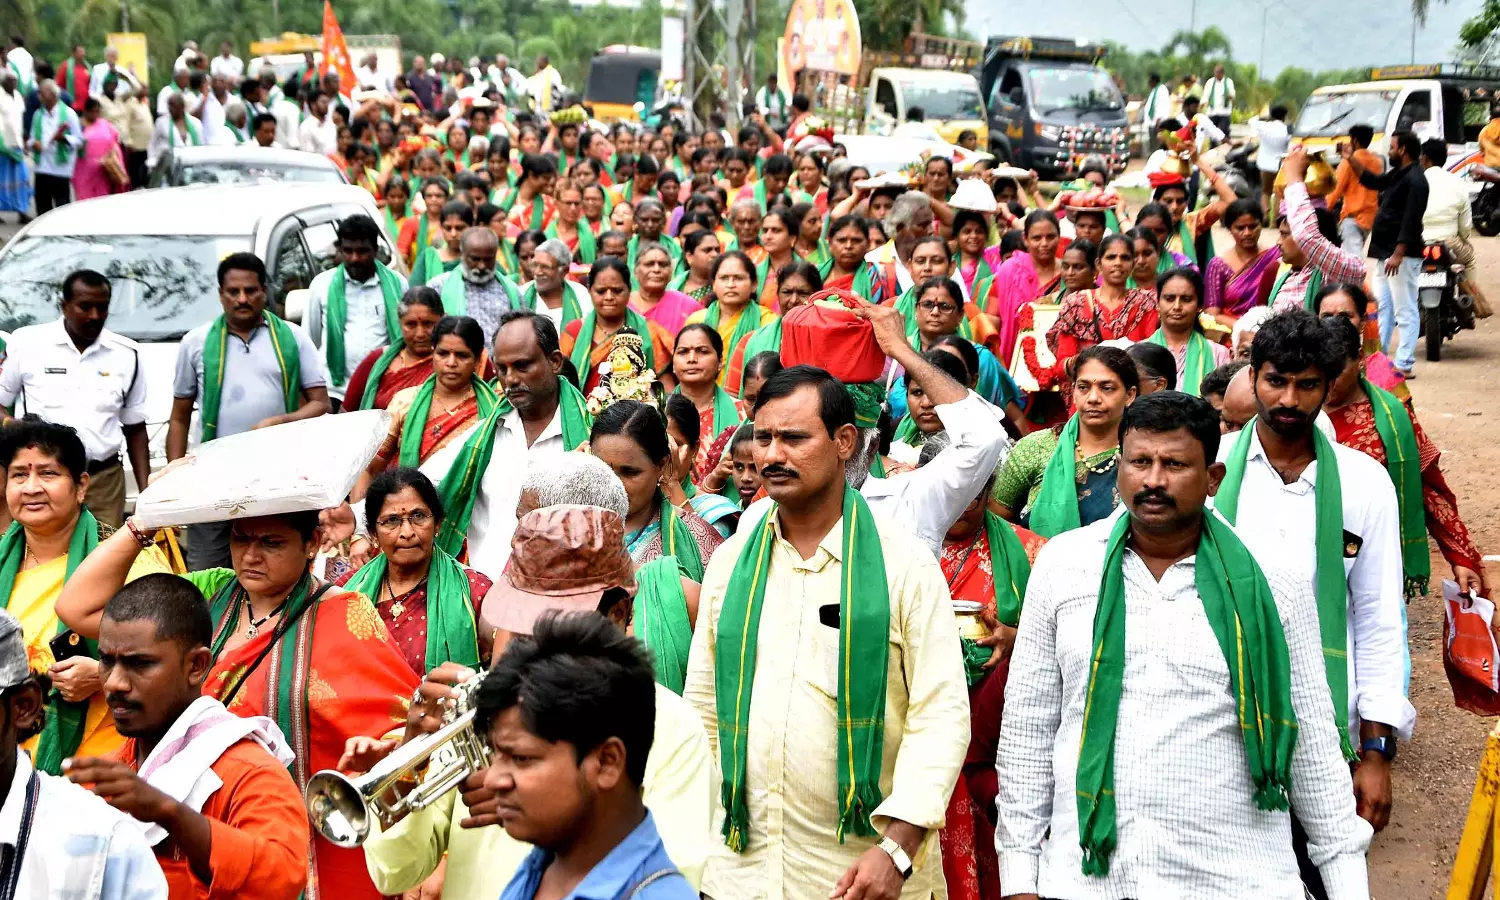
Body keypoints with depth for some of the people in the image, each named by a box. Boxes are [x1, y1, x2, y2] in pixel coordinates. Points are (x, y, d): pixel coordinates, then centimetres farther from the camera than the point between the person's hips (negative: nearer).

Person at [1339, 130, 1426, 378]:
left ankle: (1403, 365, -10)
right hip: (1385, 254, 11)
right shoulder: (1397, 174, 15)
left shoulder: (1414, 180, -16)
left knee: (1405, 311, -8)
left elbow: (1411, 220, -23)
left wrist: (1398, 254, -28)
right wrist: (1351, 159, 27)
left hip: (1402, 256, -11)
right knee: (1381, 306, 16)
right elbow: (1373, 181, 34)